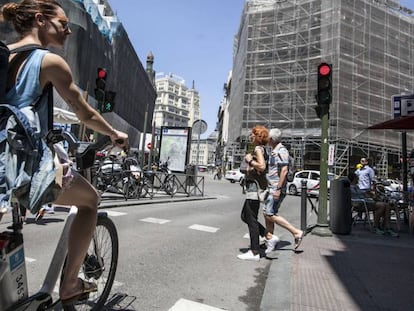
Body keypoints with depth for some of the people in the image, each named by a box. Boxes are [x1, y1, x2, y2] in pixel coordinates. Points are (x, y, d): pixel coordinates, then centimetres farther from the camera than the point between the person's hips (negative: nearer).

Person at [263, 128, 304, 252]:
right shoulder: (274, 151, 18)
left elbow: (284, 171, -22)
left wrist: (278, 189, -25)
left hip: (277, 188, -10)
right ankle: (269, 238, 18)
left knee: (270, 214, -9)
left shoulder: (281, 151, -14)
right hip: (271, 188, 10)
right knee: (267, 213, 10)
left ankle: (296, 232, -2)